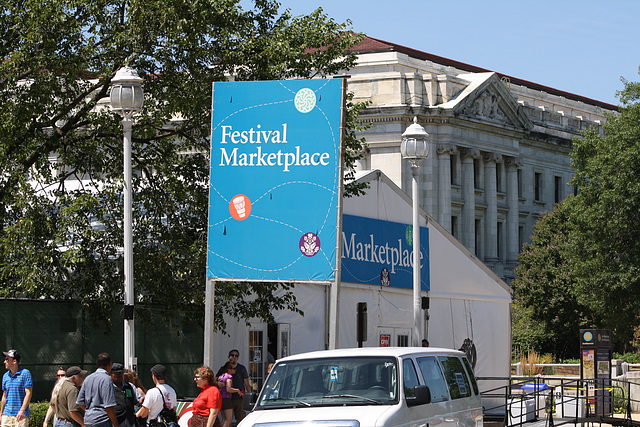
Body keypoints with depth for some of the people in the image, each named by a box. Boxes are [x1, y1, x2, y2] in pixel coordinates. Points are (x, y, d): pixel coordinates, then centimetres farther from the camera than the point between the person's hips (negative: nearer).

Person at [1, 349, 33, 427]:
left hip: (21, 415, -6)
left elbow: (28, 393, -10)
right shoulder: (5, 376, 14)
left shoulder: (25, 373, -5)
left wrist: (22, 410, -19)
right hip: (7, 414, 6)